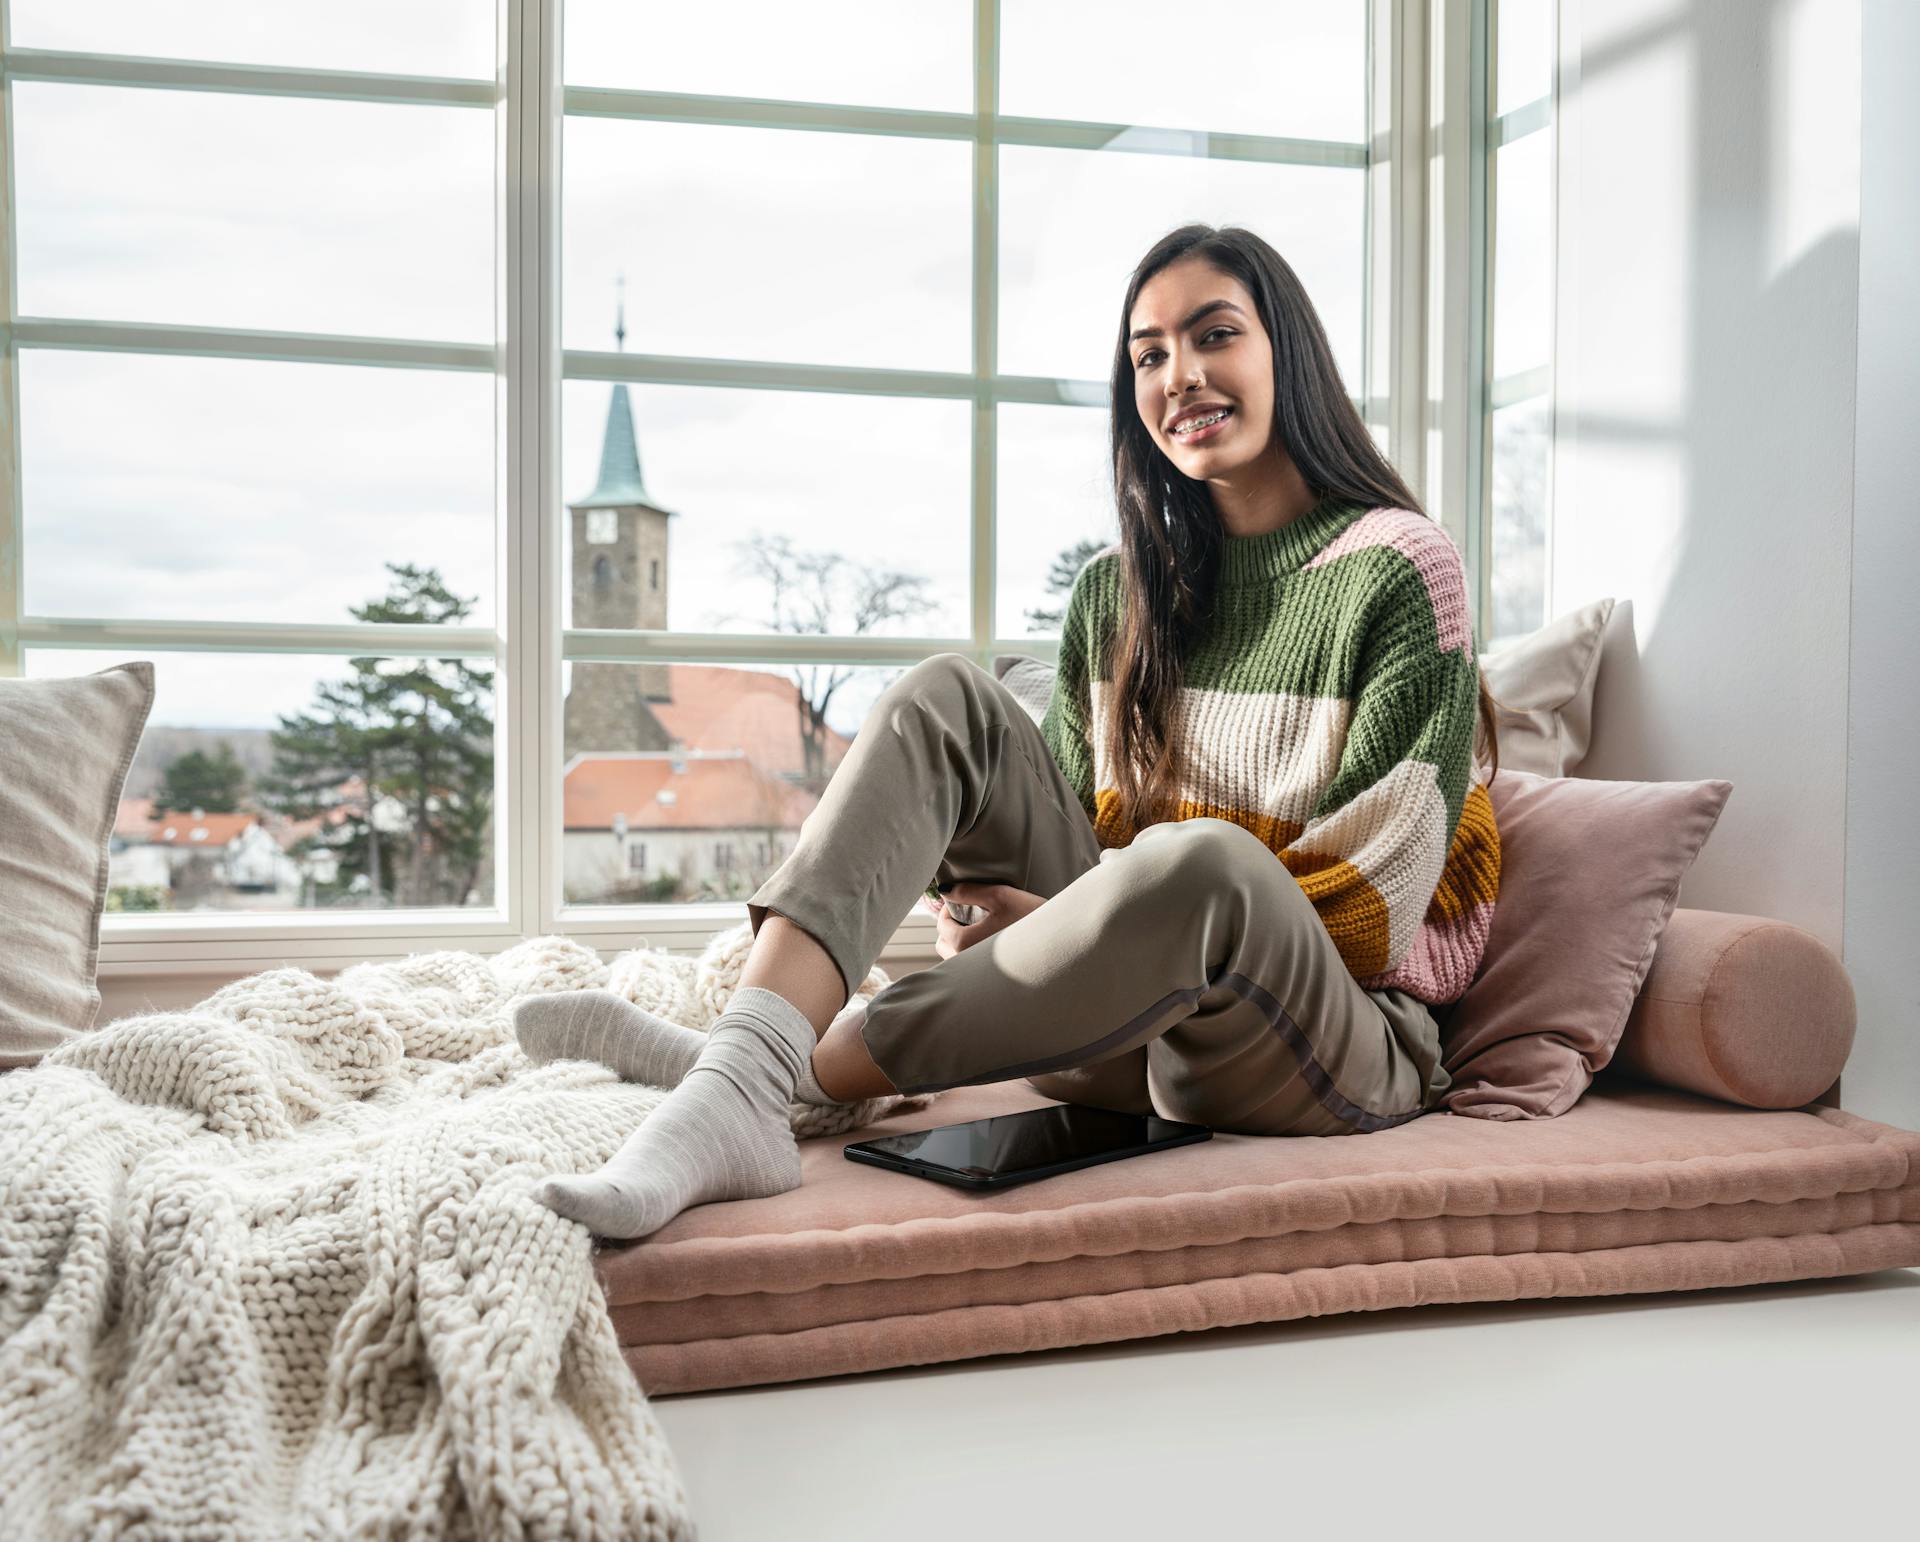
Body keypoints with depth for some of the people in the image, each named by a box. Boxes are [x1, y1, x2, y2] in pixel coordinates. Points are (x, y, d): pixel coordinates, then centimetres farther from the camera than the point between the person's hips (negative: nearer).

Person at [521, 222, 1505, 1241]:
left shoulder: (1400, 568, -4)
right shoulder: (1116, 593, 13)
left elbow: (1381, 891, -12)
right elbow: (1078, 827, 13)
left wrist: (1081, 921, -16)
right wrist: (998, 914, -12)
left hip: (1340, 1043, -4)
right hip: (1121, 1020, 5)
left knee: (1202, 860, -39)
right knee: (950, 700, -13)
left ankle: (797, 1073, -27)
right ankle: (739, 1077, -33)